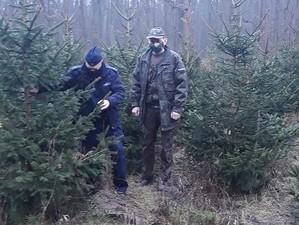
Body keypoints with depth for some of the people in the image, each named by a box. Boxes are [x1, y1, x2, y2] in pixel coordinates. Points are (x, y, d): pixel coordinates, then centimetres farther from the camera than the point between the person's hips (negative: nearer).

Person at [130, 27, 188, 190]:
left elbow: (182, 84, -10)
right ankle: (147, 176, 30)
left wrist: (177, 108, -15)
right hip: (148, 108, 4)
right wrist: (135, 104, 1)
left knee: (166, 146, 8)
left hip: (167, 109, -4)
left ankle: (164, 178, 23)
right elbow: (135, 82, 9)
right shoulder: (143, 59, 6)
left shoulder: (174, 58, -7)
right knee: (147, 144, 14)